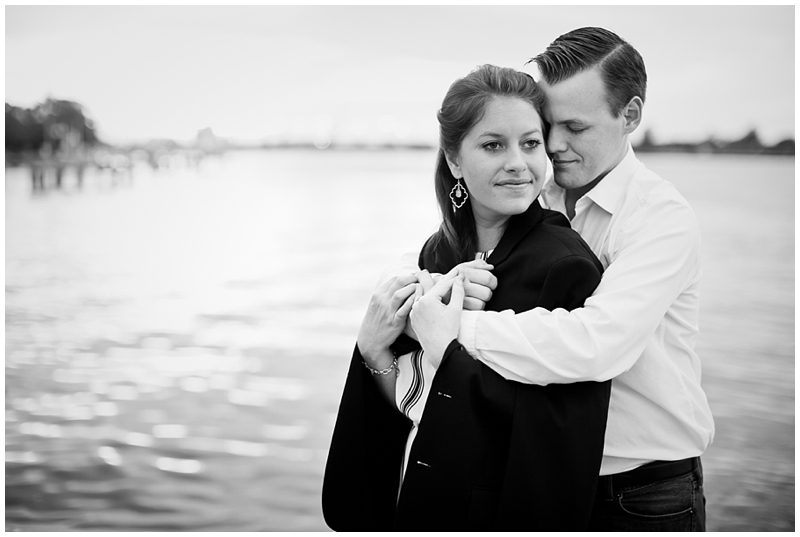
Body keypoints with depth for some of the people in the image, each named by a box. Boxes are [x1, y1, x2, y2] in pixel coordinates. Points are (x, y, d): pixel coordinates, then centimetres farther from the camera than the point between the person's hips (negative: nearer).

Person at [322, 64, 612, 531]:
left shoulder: (567, 267, -19)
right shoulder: (439, 251, -1)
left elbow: (556, 435, -25)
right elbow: (412, 405, 3)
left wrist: (446, 350, -23)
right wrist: (374, 351, -15)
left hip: (501, 509, -5)